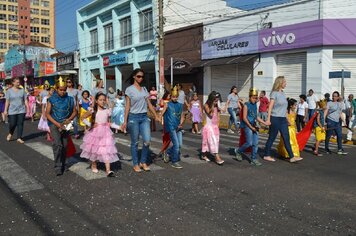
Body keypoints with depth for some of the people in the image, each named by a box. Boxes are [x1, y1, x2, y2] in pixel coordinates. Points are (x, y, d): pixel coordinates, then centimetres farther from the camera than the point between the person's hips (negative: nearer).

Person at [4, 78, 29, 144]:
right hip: (12, 111, -1)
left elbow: (25, 100, 7)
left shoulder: (22, 90, 6)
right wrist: (5, 110, -5)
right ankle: (10, 134, 30)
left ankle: (19, 138, 5)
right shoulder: (9, 91, 1)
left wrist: (28, 108, 0)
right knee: (12, 124, -1)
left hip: (21, 110, 2)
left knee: (20, 124, -1)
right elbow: (7, 101, -1)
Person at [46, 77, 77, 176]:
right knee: (57, 144, -15)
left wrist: (69, 119, -10)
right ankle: (57, 167, -10)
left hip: (66, 125, 3)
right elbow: (47, 114, -3)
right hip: (54, 124, -2)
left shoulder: (69, 99, 2)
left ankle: (63, 165, 23)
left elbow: (75, 111, 9)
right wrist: (57, 124, -13)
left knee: (64, 145, 7)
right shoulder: (52, 99, -3)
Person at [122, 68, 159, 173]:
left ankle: (143, 162, 14)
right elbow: (127, 106, -5)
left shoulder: (144, 89, 12)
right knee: (135, 142, 3)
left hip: (144, 117, 4)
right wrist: (125, 121, -9)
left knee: (147, 140, -4)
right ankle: (136, 164, 16)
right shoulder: (129, 89, -2)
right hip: (133, 117, -4)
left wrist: (156, 116, 9)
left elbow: (149, 104, 13)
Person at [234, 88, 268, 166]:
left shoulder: (255, 105, 11)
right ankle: (238, 151, 16)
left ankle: (254, 159, 12)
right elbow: (244, 118, -13)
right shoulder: (246, 105, -9)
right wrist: (251, 127, -14)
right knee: (249, 143, -8)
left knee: (255, 143, 4)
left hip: (254, 125, 7)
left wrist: (265, 123, 15)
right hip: (247, 125, -7)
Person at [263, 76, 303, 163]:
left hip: (283, 119, 7)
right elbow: (270, 107, -12)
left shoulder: (283, 93, 14)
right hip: (275, 119, -7)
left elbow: (284, 108, 17)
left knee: (286, 138, 4)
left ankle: (292, 157, 5)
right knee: (272, 138, 2)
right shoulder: (274, 93, -8)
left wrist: (287, 118, 15)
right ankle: (266, 155, 14)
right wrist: (268, 119, -17)